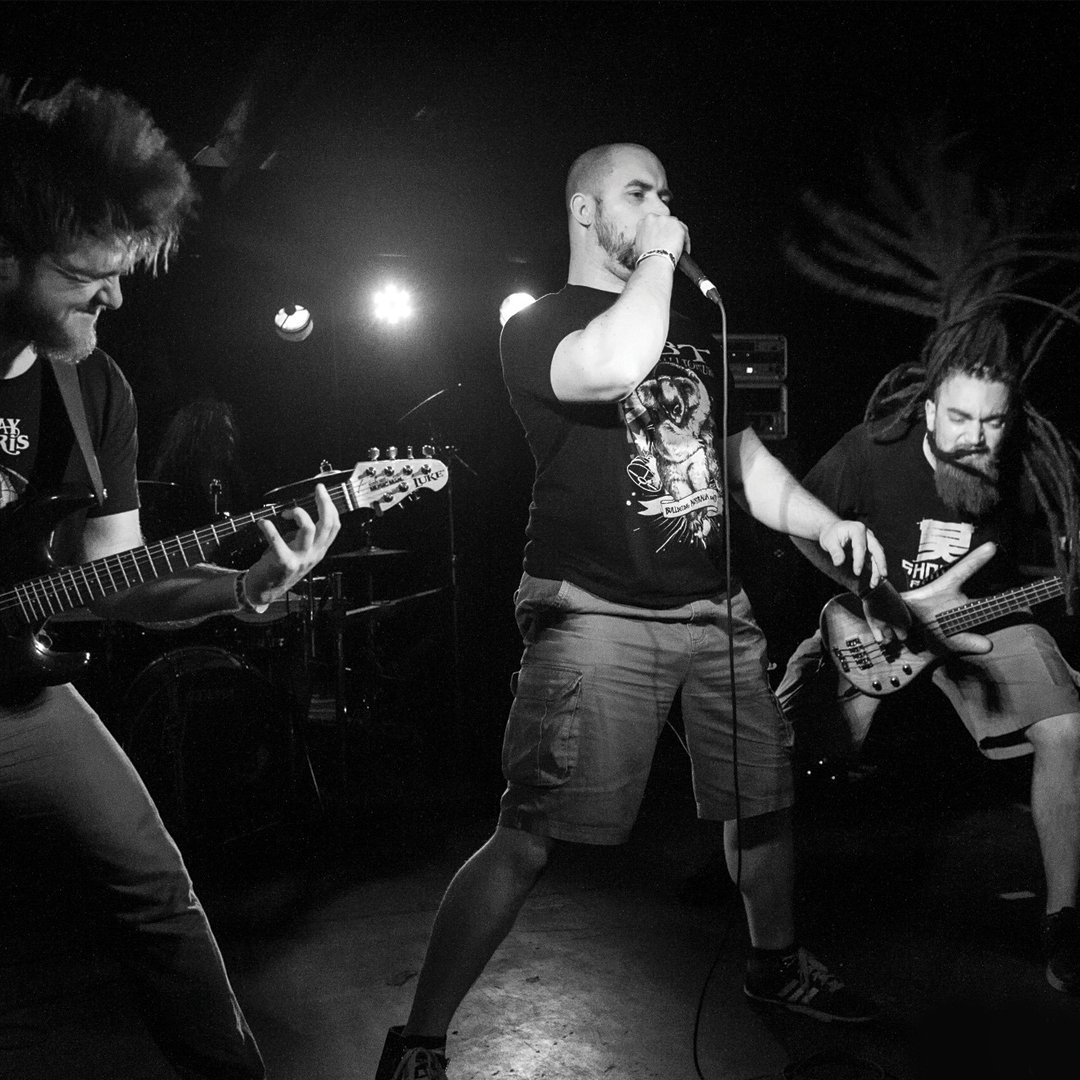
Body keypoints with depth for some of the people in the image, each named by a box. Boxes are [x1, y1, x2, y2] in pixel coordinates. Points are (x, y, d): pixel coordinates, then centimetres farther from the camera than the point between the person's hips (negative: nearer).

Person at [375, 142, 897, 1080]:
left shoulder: (687, 332, 21)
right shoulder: (539, 326, -2)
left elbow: (743, 453, 22)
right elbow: (613, 369, -27)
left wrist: (823, 523, 5)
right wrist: (656, 257, -11)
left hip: (716, 612, 7)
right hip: (600, 618, -7)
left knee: (765, 797, 16)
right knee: (531, 838, -12)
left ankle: (776, 963, 42)